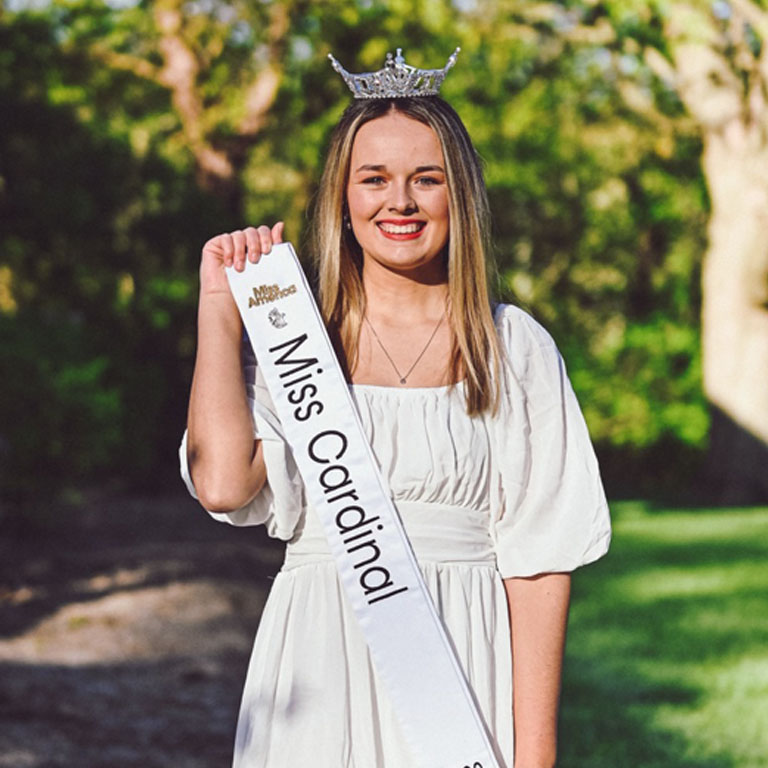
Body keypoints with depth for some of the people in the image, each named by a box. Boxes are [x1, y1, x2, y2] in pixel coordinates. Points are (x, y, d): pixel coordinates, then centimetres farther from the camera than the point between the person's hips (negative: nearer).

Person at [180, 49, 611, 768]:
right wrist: (219, 305, -3)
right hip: (322, 675, 1)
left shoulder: (514, 347, 2)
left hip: (466, 676, -1)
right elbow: (223, 482, -13)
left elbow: (540, 559, -2)